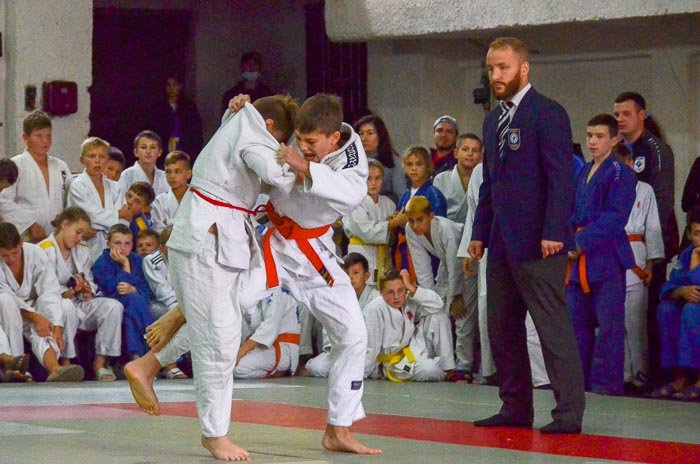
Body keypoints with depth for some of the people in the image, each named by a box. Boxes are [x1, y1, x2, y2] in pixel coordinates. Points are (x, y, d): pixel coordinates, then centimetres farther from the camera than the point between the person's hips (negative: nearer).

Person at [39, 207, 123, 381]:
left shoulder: (83, 251, 21)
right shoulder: (44, 251, -4)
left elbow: (90, 281, 18)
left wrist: (88, 291, -7)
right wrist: (67, 292, -27)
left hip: (80, 304, 6)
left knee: (113, 306, -18)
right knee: (66, 307, -41)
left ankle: (100, 363, -16)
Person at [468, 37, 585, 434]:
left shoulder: (548, 114, -8)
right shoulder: (494, 121, 18)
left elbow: (561, 178, -14)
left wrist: (553, 233, -20)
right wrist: (480, 233, 18)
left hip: (538, 244, -9)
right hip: (503, 244, 9)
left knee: (553, 327, -7)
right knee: (502, 330, 9)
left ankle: (569, 412, -4)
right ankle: (516, 408, 16)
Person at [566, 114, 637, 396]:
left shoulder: (621, 174, -7)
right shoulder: (583, 173, 17)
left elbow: (614, 218, -15)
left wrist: (581, 243, -19)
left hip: (607, 257, -8)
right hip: (579, 259, 8)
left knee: (608, 325, -5)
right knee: (576, 320, 10)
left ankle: (606, 383, -1)